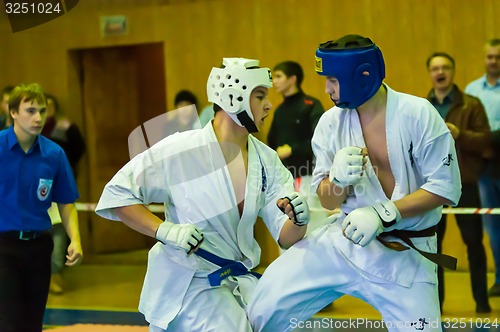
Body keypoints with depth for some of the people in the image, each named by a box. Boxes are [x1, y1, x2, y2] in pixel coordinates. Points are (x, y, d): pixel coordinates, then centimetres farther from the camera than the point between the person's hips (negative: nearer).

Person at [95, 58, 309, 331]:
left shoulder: (266, 160, 1)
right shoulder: (181, 150, -15)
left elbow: (286, 238, 0)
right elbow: (116, 194, -11)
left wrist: (297, 220, -23)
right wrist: (165, 231, -22)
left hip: (239, 280, 6)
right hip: (186, 282, -6)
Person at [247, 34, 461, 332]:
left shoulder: (417, 114, -14)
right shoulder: (331, 122, -2)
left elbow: (446, 189, -14)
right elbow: (328, 201, 4)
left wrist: (383, 214, -23)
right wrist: (338, 178, -20)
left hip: (406, 254, -3)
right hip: (342, 240, 3)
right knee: (266, 305, -7)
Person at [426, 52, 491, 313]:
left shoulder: (471, 105, 1)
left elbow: (485, 140, -6)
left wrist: (460, 134, -21)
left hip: (464, 183, -3)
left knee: (474, 242, 3)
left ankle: (482, 300, 12)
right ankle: (435, 300, 14)